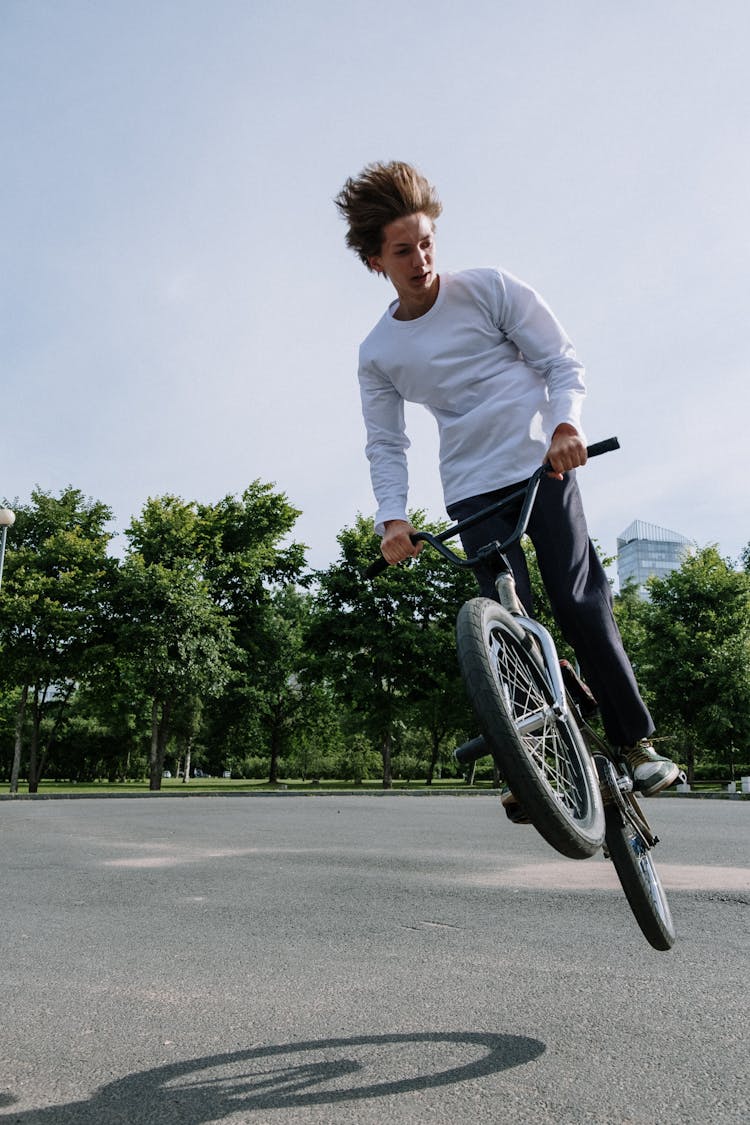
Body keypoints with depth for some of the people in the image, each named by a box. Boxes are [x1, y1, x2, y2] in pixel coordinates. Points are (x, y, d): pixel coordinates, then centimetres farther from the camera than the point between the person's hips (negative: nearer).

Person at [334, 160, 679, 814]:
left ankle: (637, 741, 5)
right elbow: (386, 444, 6)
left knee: (579, 600, -9)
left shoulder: (491, 289, -2)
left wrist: (565, 422, -21)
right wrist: (392, 516, -10)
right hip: (472, 491, 2)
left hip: (541, 466, -1)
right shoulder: (377, 354, 4)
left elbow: (562, 360, -1)